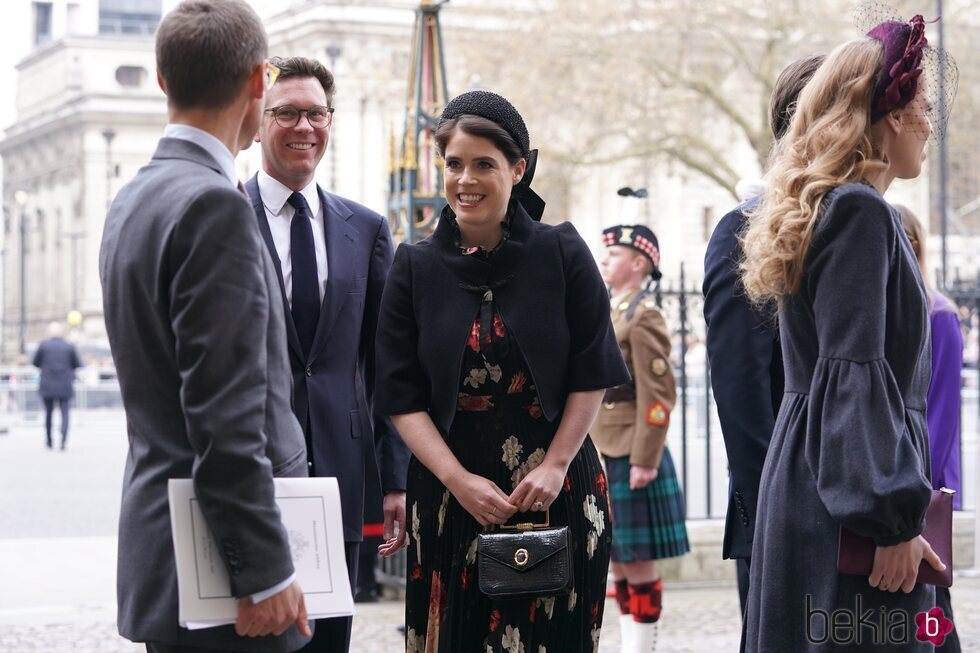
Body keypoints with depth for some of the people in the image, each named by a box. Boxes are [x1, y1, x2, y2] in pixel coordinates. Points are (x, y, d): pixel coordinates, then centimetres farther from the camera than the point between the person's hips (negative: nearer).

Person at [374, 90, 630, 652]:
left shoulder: (562, 253, -1)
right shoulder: (416, 267, 1)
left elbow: (592, 375, -1)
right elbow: (402, 395, -2)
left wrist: (554, 467, -9)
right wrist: (458, 480, -12)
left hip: (557, 493, -1)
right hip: (450, 495, 1)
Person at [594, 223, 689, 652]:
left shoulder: (643, 318, -11)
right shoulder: (607, 314, 16)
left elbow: (659, 397, -16)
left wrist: (643, 460, -19)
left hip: (629, 460, -9)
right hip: (600, 458, 9)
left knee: (638, 563, -2)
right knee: (618, 563, 11)